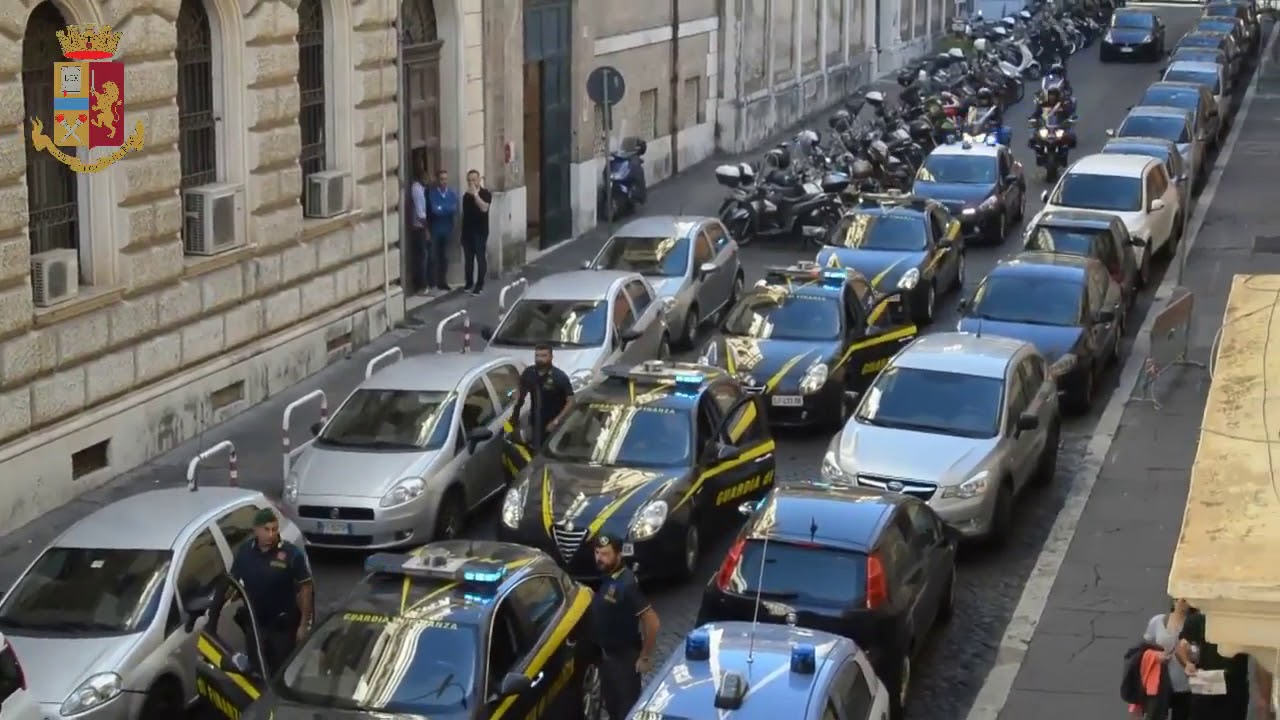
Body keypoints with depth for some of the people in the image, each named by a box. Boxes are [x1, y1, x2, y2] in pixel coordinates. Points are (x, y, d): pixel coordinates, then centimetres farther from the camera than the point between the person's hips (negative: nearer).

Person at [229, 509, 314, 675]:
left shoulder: (291, 553, -15)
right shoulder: (244, 551, -5)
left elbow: (305, 588, -10)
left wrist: (304, 624, -11)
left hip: (283, 625, -3)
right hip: (254, 624, 3)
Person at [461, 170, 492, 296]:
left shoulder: (485, 193, -5)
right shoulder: (466, 196, 11)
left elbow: (484, 208, -22)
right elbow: (464, 213, 16)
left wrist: (475, 194, -23)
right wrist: (462, 231, 13)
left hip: (480, 231, -5)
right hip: (467, 230, 5)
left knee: (480, 257, -6)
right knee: (468, 258, 8)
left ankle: (479, 285, -5)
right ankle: (469, 283, 17)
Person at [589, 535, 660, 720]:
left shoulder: (626, 584, -27)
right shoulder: (605, 577, 1)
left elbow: (651, 621, -28)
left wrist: (645, 657, -21)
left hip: (625, 657, -9)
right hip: (607, 654, 9)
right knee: (611, 703, 21)